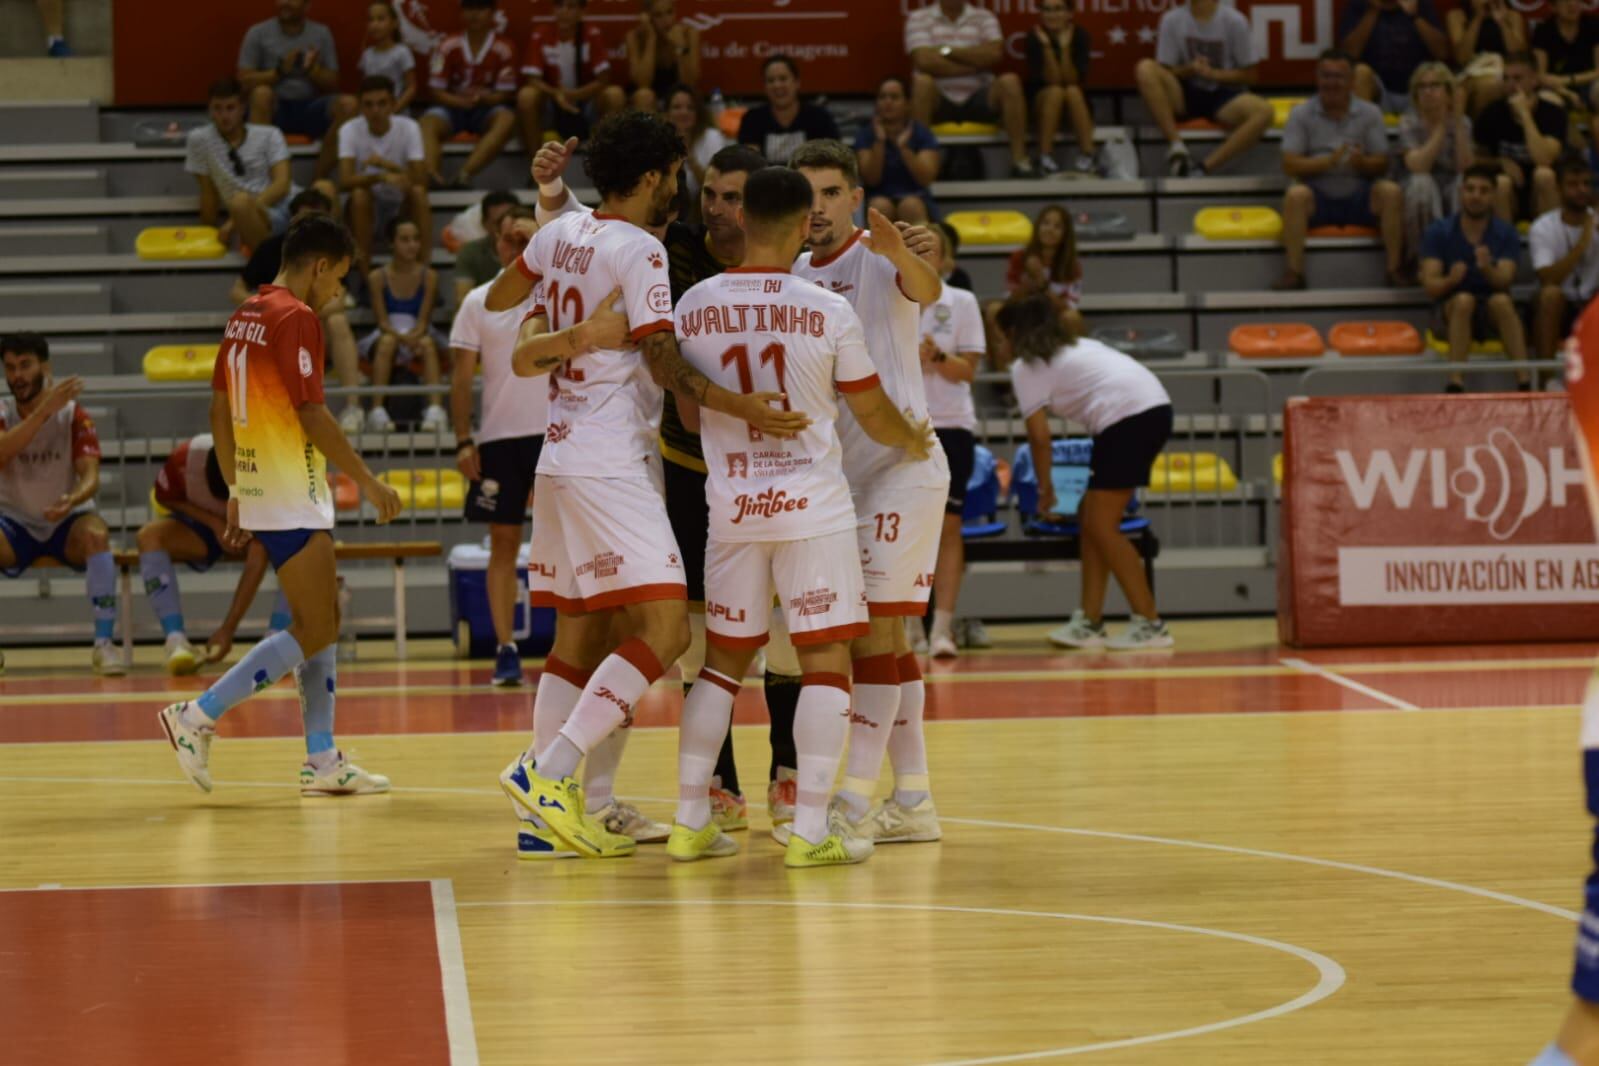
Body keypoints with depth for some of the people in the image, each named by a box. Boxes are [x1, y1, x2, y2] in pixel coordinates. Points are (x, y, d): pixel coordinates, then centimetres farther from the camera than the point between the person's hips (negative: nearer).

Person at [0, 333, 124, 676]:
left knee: (95, 534, -35)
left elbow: (90, 475, -17)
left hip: (67, 522, -1)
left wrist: (74, 498, -42)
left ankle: (104, 643, -33)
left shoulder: (74, 416, -6)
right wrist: (45, 409, -37)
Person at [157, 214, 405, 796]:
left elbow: (220, 413, 17)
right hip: (293, 501, -10)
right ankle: (197, 717, -9)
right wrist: (369, 481, -13)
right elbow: (311, 416, -19)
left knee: (324, 621, 13)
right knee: (314, 633, -6)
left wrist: (237, 494, 22)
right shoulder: (296, 318, -14)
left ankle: (323, 759, 13)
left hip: (257, 490, 10)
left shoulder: (245, 316, 13)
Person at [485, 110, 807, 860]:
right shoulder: (640, 251, -10)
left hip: (562, 458, 9)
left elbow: (497, 299, 29)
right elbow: (663, 361, -18)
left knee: (580, 636, 11)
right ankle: (549, 772, -22)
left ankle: (542, 814, 8)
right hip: (610, 463, -9)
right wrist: (739, 406, -27)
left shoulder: (561, 233, 12)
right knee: (664, 630, -12)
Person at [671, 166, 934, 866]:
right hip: (813, 505, -4)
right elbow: (875, 417, 1)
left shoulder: (694, 305, 0)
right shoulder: (828, 311, -8)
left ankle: (690, 821, 12)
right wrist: (912, 441, 23)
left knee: (722, 662, 13)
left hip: (732, 508, 4)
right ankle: (811, 829, -5)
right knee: (826, 661, 1)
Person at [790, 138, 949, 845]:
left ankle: (853, 798, -10)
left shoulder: (878, 260, -11)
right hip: (839, 473, 8)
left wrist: (901, 256, -56)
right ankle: (912, 803, 14)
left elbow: (926, 290, -34)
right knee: (882, 636, 9)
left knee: (875, 628, -11)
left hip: (900, 465, -8)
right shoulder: (792, 277, 9)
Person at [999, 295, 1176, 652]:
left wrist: (1045, 488, 13)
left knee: (1101, 526, -4)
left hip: (1128, 417, -9)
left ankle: (1150, 624, -6)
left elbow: (1039, 435, 0)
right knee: (1091, 519, 13)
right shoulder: (1076, 346, 28)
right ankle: (1090, 622, 13)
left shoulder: (1026, 367, 4)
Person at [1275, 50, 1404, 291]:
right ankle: (1294, 272, -31)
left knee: (1391, 192, -27)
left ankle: (1395, 270, -24)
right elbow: (1289, 165, -7)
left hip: (1360, 198, 1)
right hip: (1318, 198, -1)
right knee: (1295, 195, -32)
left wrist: (1362, 163, -23)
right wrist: (1328, 162, -22)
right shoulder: (1301, 115, 4)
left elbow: (1381, 166, 1)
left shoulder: (1370, 113, 8)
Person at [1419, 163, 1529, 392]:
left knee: (1501, 300, -33)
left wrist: (1487, 269, -37)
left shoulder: (1506, 233, 0)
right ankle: (1456, 384, -48)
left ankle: (1525, 380, -44)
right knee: (1464, 299, -34)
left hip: (1492, 314, 0)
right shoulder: (1439, 232, -2)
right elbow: (1430, 286, -10)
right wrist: (1450, 280, -33)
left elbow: (1504, 281, -14)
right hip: (1450, 311, 0)